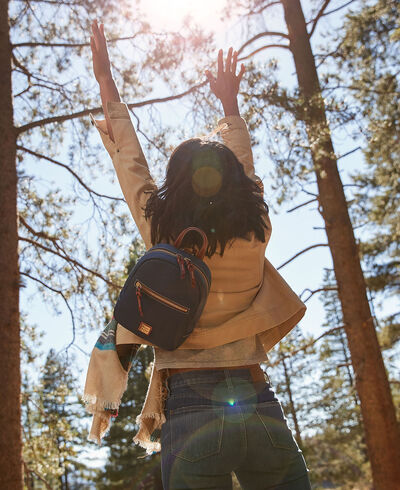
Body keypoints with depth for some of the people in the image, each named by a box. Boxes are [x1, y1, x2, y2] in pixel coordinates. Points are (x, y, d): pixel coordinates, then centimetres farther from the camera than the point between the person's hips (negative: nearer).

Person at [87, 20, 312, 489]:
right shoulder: (256, 233, 1)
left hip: (191, 411, -2)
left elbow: (130, 160, 9)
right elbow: (244, 167, 20)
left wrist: (106, 81, 22)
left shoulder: (163, 238, -4)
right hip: (263, 409, 2)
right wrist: (230, 103, 36)